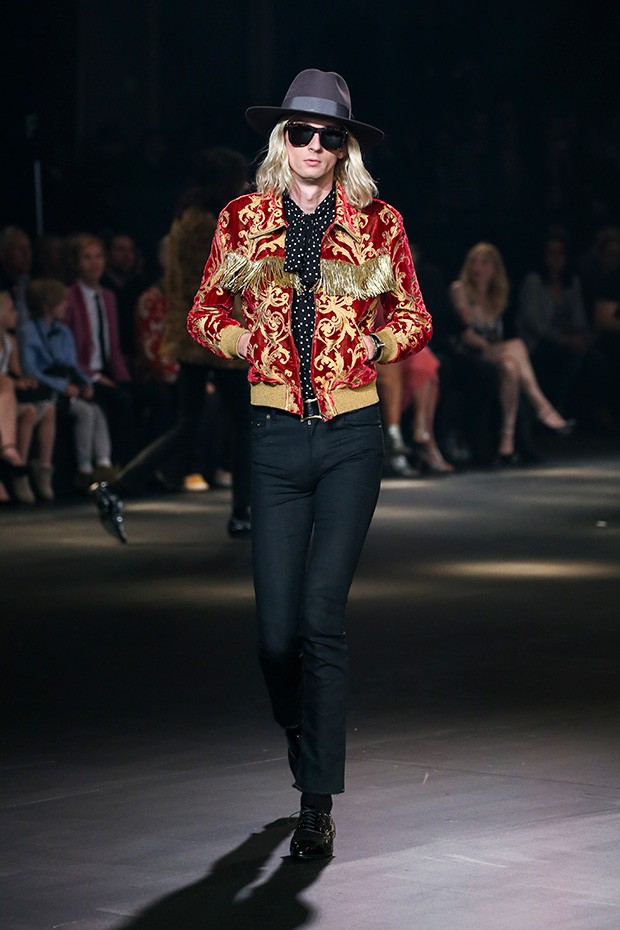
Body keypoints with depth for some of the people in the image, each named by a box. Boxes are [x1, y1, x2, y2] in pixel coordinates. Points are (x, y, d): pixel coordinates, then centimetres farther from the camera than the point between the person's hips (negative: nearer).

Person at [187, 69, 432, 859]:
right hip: (276, 437, 1)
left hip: (352, 436, -1)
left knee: (321, 617, -9)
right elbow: (206, 311, 15)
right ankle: (303, 753, 29)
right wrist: (243, 341, -2)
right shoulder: (244, 220, 5)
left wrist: (377, 345, -3)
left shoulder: (377, 225, 3)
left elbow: (415, 318, 14)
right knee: (277, 626, 0)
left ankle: (319, 803, -5)